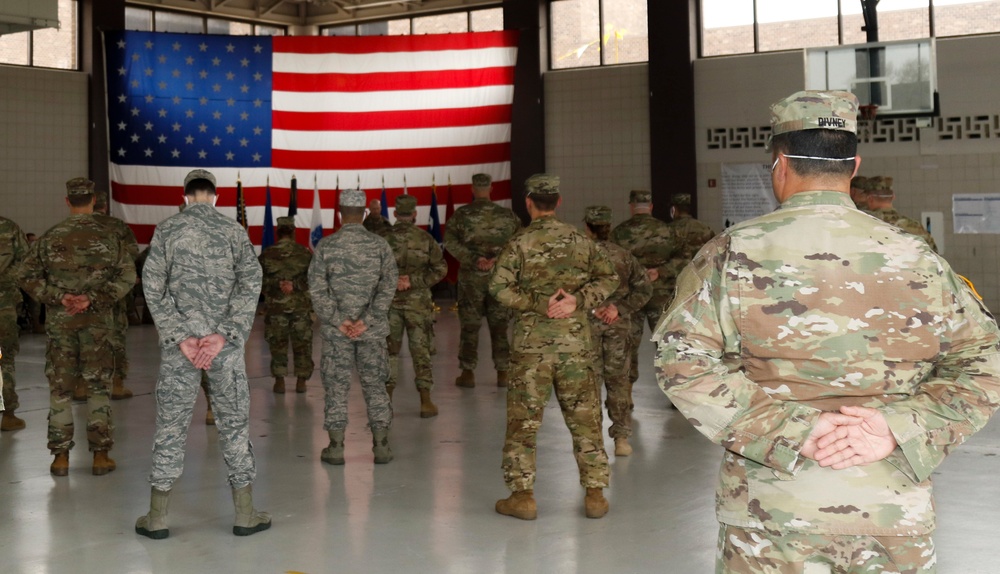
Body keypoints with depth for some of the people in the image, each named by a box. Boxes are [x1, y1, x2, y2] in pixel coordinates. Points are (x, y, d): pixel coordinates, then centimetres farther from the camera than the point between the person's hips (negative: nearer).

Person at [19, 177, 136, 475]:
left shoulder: (50, 238, 1)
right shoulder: (108, 237, -2)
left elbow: (27, 274, -3)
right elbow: (127, 276, -10)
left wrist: (58, 297, -7)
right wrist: (93, 299, -12)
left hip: (59, 322, 1)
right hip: (98, 322, -1)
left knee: (59, 389, 8)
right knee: (99, 387, 6)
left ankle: (60, 457, 10)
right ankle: (100, 455, 8)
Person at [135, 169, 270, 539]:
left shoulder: (166, 230, 2)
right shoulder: (233, 230, 2)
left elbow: (153, 287, -3)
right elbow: (250, 283, -7)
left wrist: (180, 337, -7)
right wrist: (222, 335, -11)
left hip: (178, 341, 1)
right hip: (225, 341, 0)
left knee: (171, 424, 6)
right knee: (234, 422, 7)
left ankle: (157, 517, 11)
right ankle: (245, 515, 11)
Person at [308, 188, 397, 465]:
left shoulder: (326, 245, -3)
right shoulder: (379, 245, -1)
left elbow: (317, 288, -7)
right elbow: (388, 286, -7)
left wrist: (338, 320, -7)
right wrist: (367, 321, -10)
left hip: (336, 330, -1)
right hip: (372, 330, 1)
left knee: (336, 385, 7)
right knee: (375, 384, 9)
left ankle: (336, 446, 9)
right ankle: (381, 445, 10)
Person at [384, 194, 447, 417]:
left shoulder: (384, 238, -3)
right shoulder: (425, 238, -3)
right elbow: (440, 268, -3)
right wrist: (415, 281, -4)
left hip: (390, 301, 1)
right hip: (418, 301, -1)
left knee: (390, 349, 12)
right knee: (420, 350, 5)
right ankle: (426, 401, 3)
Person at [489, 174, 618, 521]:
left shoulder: (520, 243, -4)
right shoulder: (580, 240, 6)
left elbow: (499, 287, -14)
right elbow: (608, 278, 2)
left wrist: (539, 304, -12)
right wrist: (578, 300, -8)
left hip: (532, 343, -3)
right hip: (576, 341, 3)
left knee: (523, 419, 6)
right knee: (585, 417, 9)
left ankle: (522, 495, 8)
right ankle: (595, 493, 12)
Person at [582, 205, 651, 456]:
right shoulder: (624, 256, 5)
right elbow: (644, 288, 1)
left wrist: (591, 307, -10)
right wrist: (619, 308, -6)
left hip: (587, 323, -3)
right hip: (618, 325, 3)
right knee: (618, 379, 11)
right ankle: (621, 438, 13)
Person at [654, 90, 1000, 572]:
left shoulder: (734, 253, -5)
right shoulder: (919, 261, 1)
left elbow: (681, 359, -13)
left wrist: (787, 429, -15)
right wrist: (898, 430, -10)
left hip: (771, 515, -1)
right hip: (895, 515, 2)